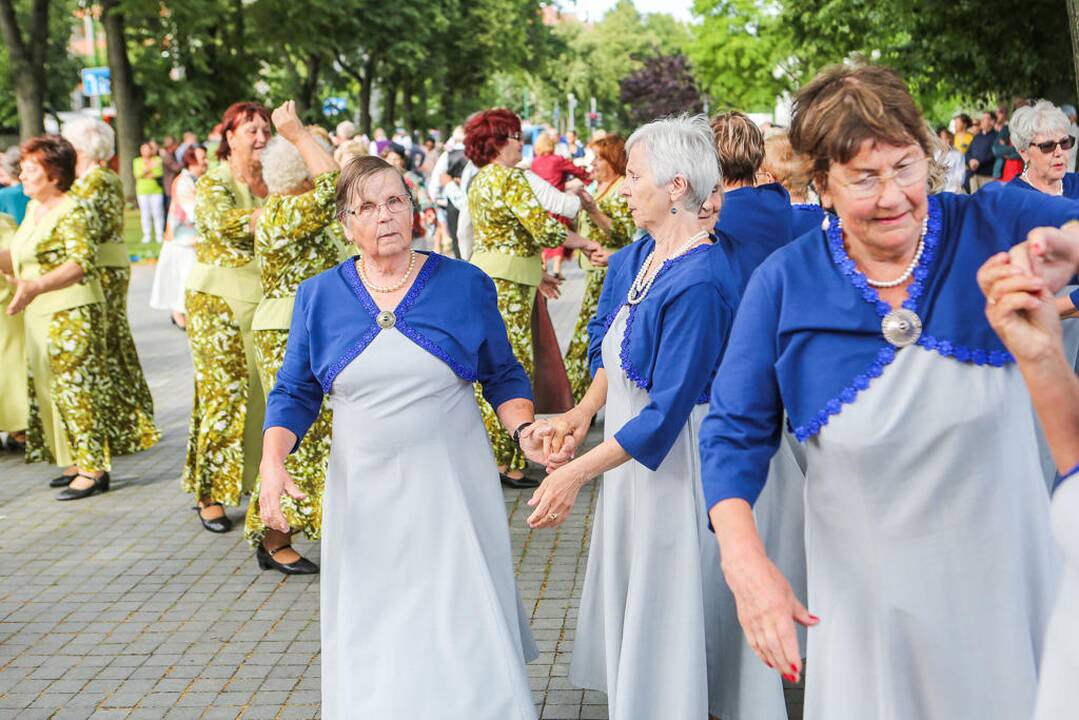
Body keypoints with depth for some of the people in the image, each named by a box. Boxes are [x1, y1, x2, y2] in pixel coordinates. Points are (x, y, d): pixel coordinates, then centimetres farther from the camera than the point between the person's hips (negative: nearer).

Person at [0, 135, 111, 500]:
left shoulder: (71, 212, -14)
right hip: (40, 316, 9)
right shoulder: (33, 210, 13)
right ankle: (78, 464, 20)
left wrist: (36, 286, -37)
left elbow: (82, 263, -26)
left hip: (72, 313, -9)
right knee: (50, 390, 11)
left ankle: (94, 469, 0)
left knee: (75, 388, -6)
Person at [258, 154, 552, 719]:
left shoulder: (466, 285, -1)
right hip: (363, 495, 2)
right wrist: (273, 462, -9)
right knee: (370, 640, 8)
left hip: (451, 486, -1)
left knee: (463, 631, 0)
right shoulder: (319, 296, 3)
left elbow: (503, 375, 7)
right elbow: (294, 392, 7)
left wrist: (524, 430, -12)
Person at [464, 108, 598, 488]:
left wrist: (537, 272, 22)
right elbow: (546, 229, -20)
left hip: (484, 274, 9)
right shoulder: (511, 179, -14)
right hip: (506, 285, -9)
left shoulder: (480, 180, 15)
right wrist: (585, 243, -5)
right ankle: (505, 461, -1)